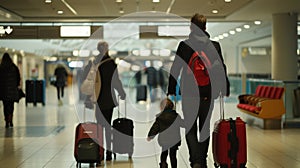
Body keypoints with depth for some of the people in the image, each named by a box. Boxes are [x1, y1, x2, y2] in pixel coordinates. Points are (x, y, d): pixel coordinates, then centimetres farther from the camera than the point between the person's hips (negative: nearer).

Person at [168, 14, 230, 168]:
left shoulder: (184, 45, -7)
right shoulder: (215, 46, 1)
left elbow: (175, 70, -6)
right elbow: (221, 70, 5)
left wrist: (171, 91, 1)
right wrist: (225, 90, 13)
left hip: (189, 93, -3)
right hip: (208, 94, 3)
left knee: (190, 129, 3)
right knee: (205, 128, 15)